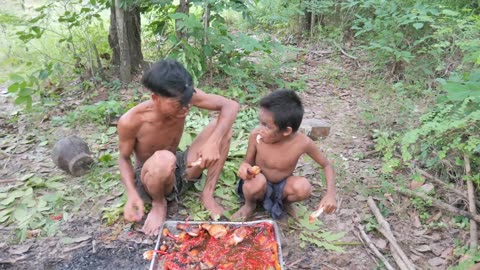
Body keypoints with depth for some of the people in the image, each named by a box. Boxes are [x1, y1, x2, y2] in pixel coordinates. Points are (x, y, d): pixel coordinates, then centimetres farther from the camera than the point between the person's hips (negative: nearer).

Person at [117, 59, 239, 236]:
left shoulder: (181, 97, -21)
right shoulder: (130, 121, -28)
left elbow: (231, 106, -19)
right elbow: (124, 159, -10)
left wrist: (213, 142, -34)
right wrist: (132, 194, -27)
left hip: (179, 170, 4)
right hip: (149, 178, -3)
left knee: (222, 126, -17)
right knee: (164, 160, -42)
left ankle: (207, 195, -5)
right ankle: (159, 204, -7)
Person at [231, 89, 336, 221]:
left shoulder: (302, 142, -26)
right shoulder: (256, 135, -25)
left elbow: (327, 165, -11)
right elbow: (248, 162, -8)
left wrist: (330, 194, -27)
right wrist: (244, 167, -34)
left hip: (282, 186, 1)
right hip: (260, 186, 0)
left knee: (303, 187, -30)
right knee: (257, 180, -35)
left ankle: (285, 202, 6)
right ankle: (250, 204, 1)